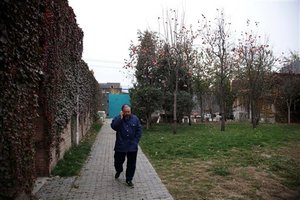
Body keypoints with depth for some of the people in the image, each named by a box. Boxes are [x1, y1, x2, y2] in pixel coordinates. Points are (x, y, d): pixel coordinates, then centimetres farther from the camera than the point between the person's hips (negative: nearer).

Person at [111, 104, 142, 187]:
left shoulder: (135, 119, 0)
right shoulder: (117, 118, -4)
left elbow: (139, 130, 2)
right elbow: (113, 126, -24)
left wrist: (135, 141, -4)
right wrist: (120, 117, -26)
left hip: (132, 146, 1)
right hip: (120, 146, -1)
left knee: (131, 164, 7)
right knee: (118, 161, 14)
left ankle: (129, 179, 23)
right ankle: (118, 171, 47)